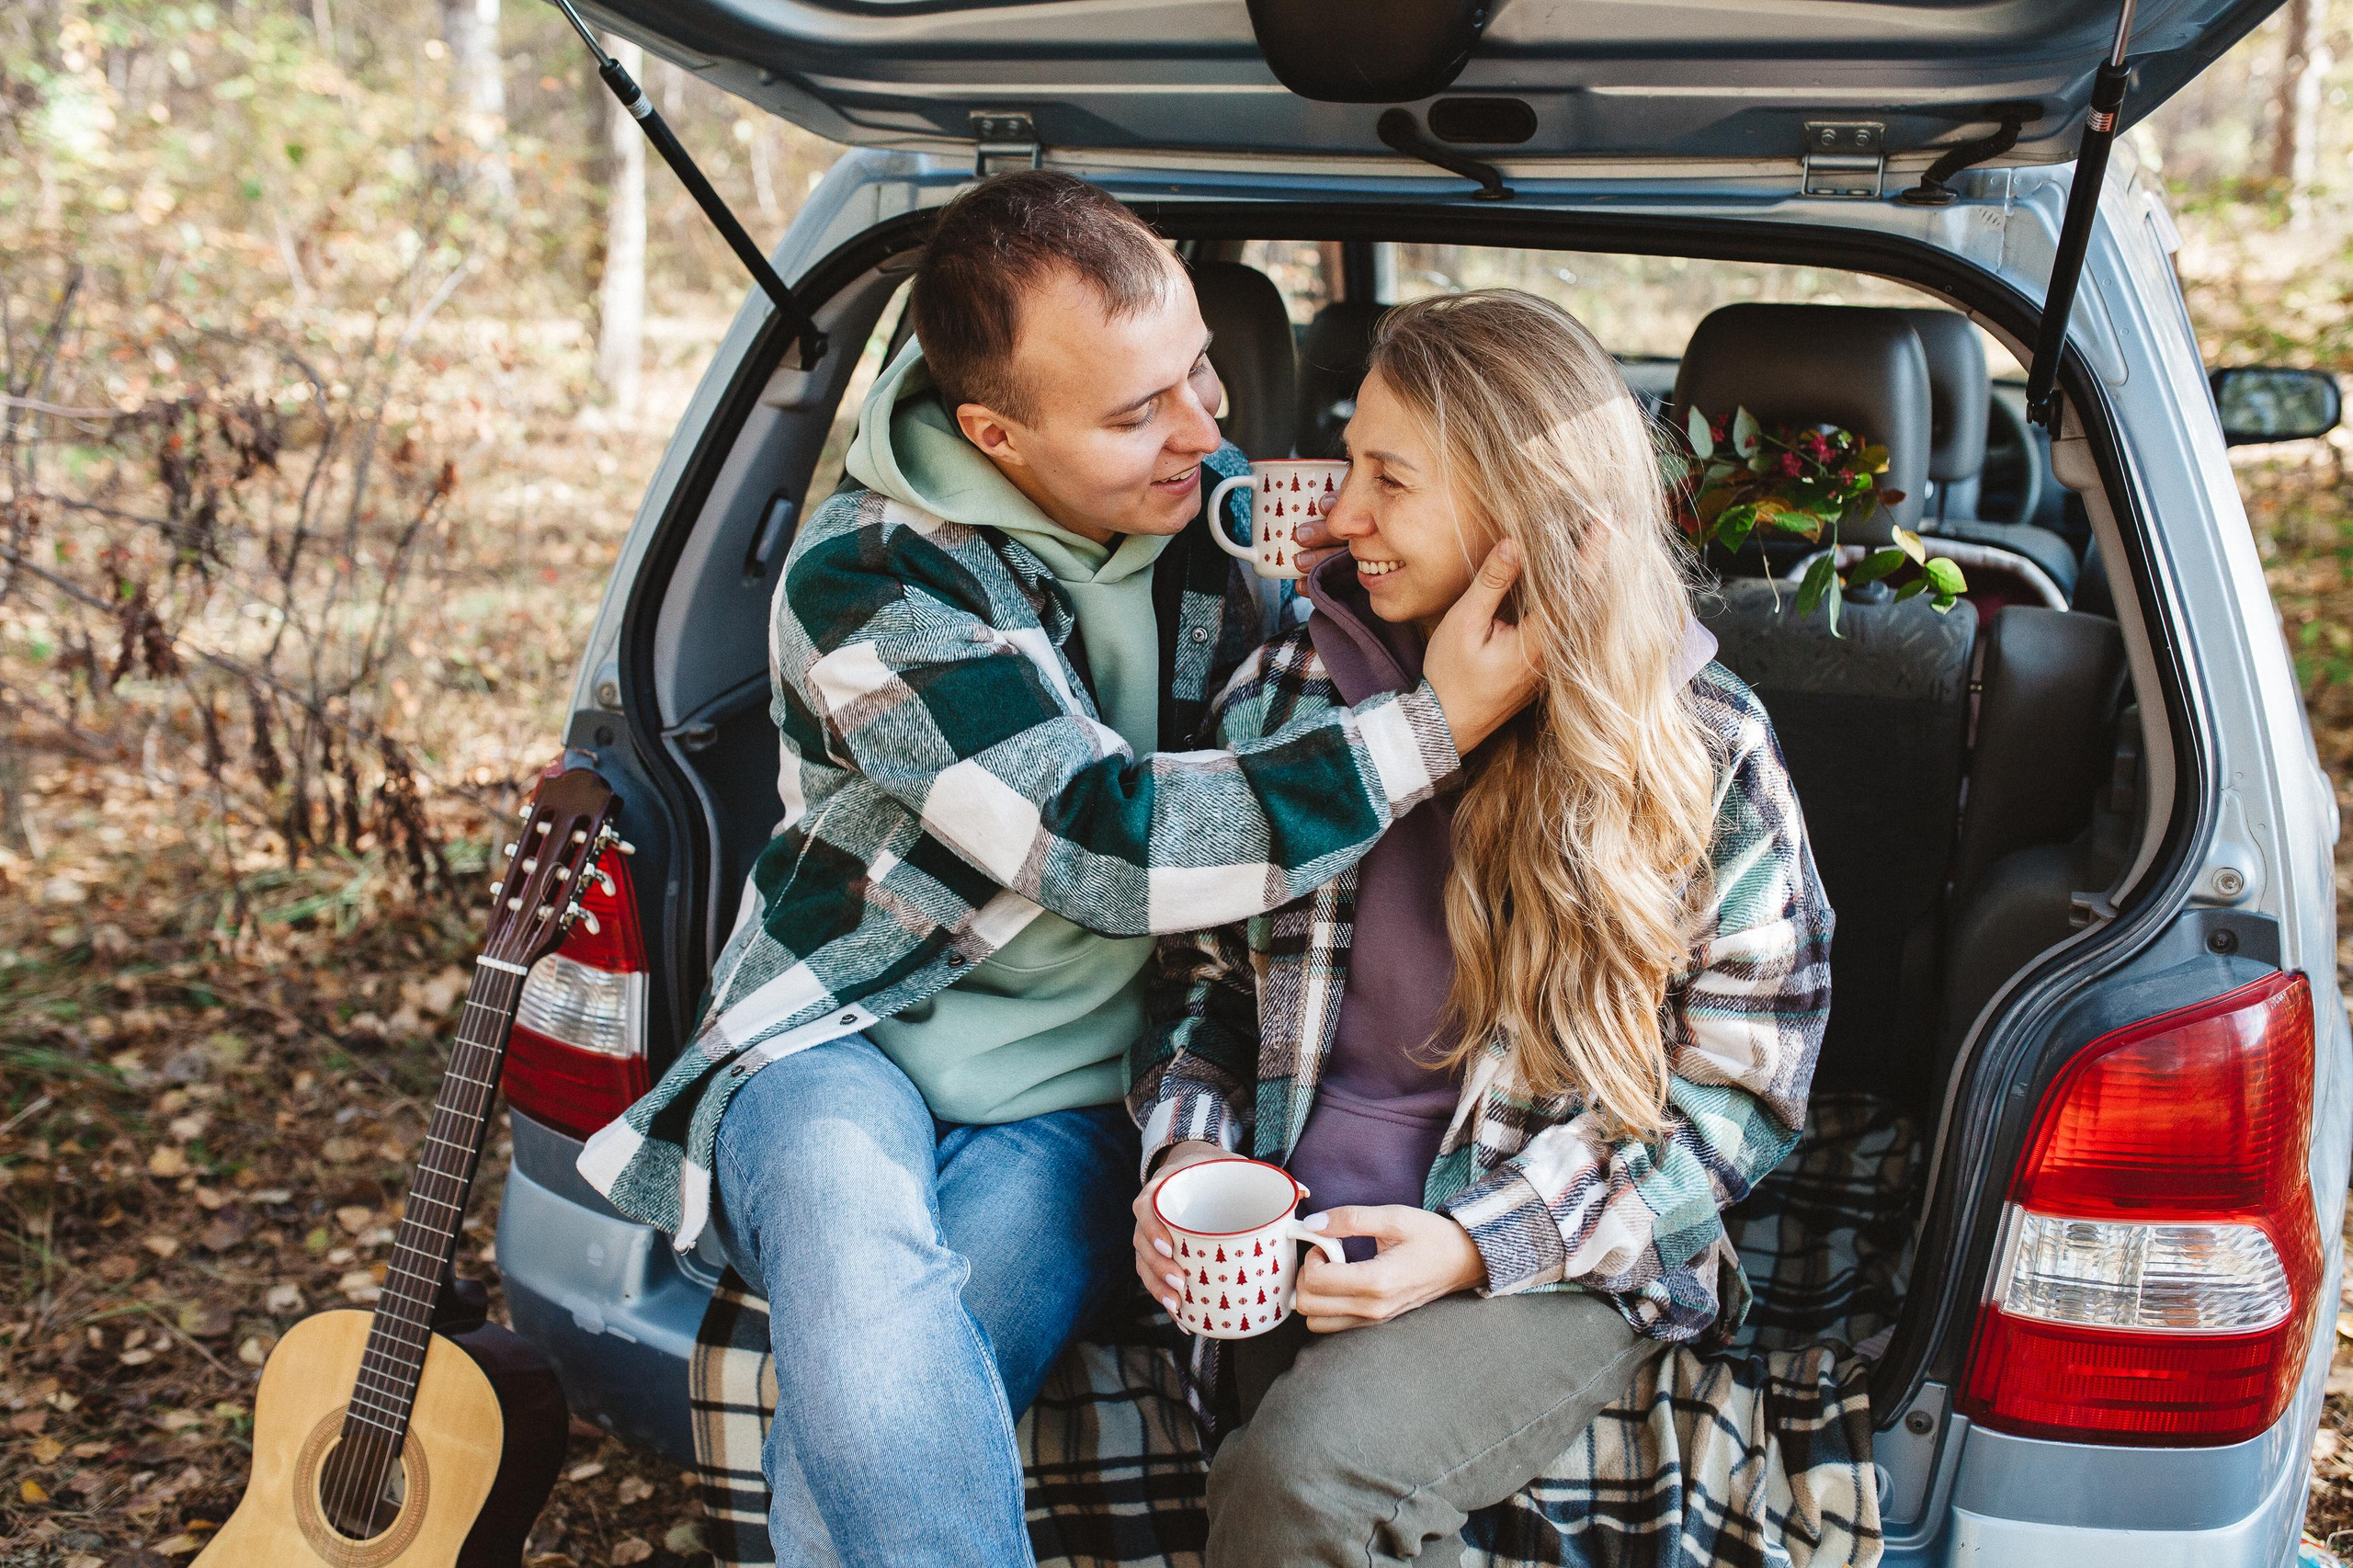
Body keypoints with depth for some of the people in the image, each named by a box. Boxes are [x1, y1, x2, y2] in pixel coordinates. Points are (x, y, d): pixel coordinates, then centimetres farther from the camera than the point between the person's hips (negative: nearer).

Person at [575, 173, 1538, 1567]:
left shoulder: (1230, 509, 2)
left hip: (1067, 1097, 3)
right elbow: (1112, 846, -26)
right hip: (843, 1045, -2)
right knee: (870, 1327, -37)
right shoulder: (869, 583, -18)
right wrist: (1435, 727, -27)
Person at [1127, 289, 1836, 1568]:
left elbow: (1741, 1087, -2)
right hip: (1295, 1241, 3)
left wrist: (1476, 1245, -13)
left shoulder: (1703, 749, -5)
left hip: (1561, 1261, -2)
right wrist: (1186, 1151, -4)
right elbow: (1204, 965, 17)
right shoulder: (1287, 690, 6)